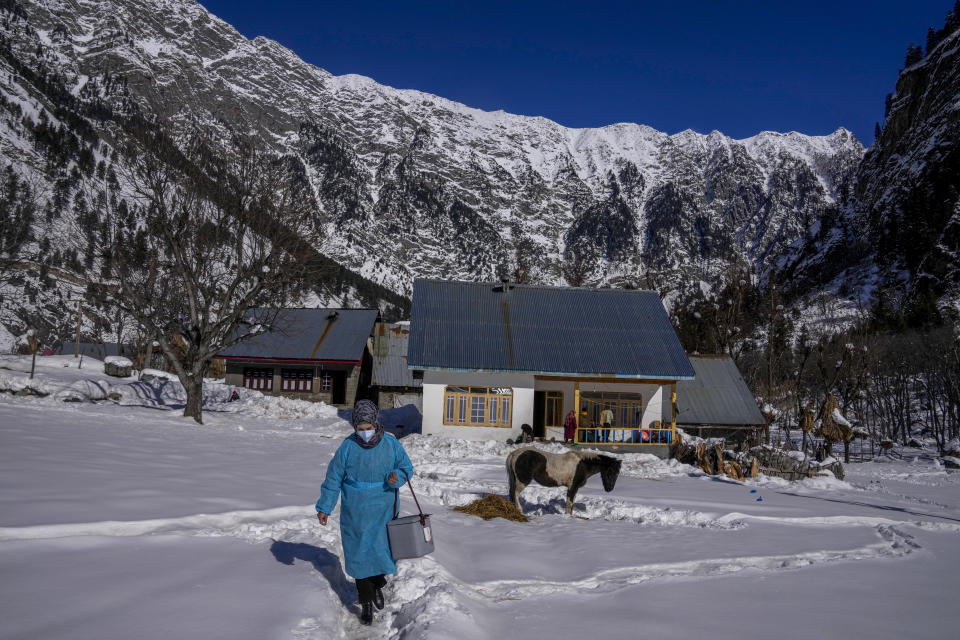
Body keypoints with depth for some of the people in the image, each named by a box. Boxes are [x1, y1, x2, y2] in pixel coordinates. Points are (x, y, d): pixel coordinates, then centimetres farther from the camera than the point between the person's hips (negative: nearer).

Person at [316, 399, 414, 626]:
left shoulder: (391, 444, -6)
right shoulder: (347, 447, -8)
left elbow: (407, 468, 7)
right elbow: (333, 478, 0)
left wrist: (398, 476, -16)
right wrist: (324, 508, 2)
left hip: (383, 510, 1)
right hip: (354, 511, 0)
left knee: (383, 551, 1)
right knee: (359, 554, 3)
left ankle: (378, 585, 33)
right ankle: (366, 601, 20)